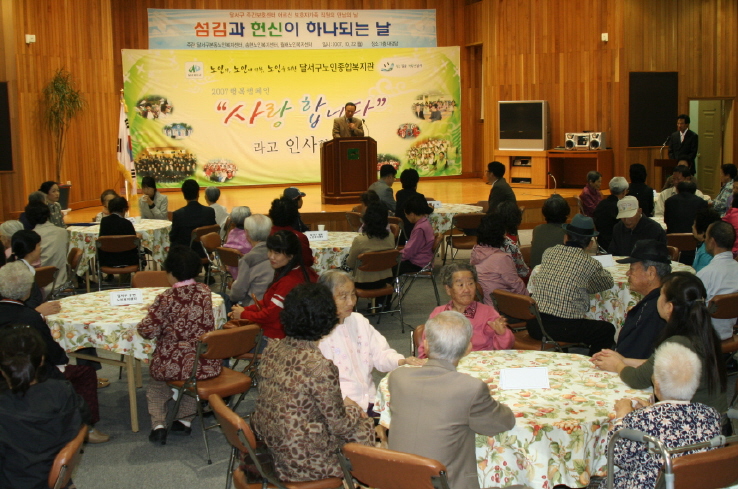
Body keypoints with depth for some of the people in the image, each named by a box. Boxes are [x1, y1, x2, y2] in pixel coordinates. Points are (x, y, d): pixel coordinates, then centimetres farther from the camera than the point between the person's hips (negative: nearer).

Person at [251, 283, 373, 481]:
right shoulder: (320, 367, -26)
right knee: (364, 426, 17)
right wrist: (355, 411, 5)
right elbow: (340, 426, -16)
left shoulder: (272, 350, -4)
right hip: (304, 462, -7)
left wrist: (341, 400, 14)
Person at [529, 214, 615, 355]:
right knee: (607, 330, 17)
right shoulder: (589, 263, -6)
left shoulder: (549, 253, 6)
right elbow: (608, 283, 15)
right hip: (563, 327, -5)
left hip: (534, 325, 5)